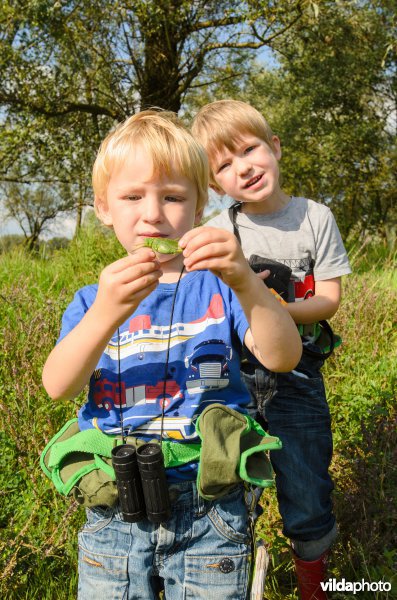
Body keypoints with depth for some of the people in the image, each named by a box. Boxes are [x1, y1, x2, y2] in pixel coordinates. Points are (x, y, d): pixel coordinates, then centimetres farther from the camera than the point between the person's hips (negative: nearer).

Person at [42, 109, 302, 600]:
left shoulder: (217, 287, -2)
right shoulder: (93, 299, 2)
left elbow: (282, 358, -18)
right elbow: (57, 387, -15)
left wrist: (246, 283, -35)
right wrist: (106, 314, -33)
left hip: (210, 514, -1)